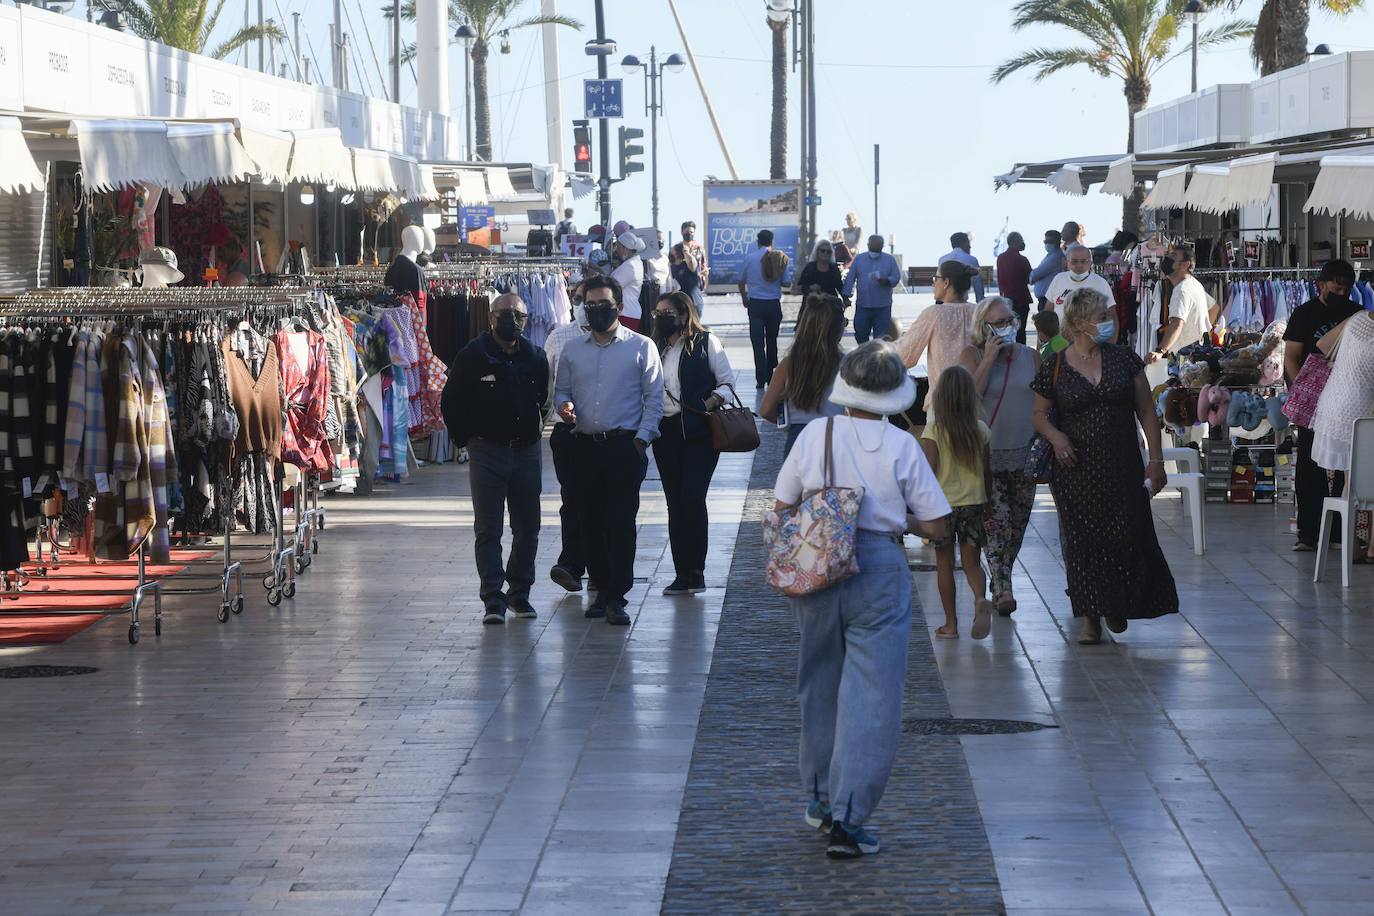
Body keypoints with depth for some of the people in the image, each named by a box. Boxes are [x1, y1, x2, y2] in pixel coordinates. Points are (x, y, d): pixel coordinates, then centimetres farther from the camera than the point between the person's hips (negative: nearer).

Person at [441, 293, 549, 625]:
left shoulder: (535, 357, 7)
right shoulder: (473, 356, -4)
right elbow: (452, 401, 1)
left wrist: (533, 431, 12)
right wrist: (466, 439, 0)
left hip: (527, 452, 4)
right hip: (487, 453, -4)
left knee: (528, 528, 8)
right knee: (488, 529, -4)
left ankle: (520, 592, 20)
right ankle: (493, 599, -5)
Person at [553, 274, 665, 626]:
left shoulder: (641, 347, 3)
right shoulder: (572, 350, 14)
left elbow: (654, 398, 1)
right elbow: (561, 390, 20)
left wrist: (641, 439, -8)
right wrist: (564, 406, -4)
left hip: (625, 447, -4)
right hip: (585, 447, 4)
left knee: (621, 521, -8)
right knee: (591, 522, 7)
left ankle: (617, 597, -7)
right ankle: (602, 588, 18)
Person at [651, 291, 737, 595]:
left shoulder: (706, 342, 1)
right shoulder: (657, 348, 15)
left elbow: (727, 381, 0)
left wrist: (712, 402, -16)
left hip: (699, 432, -5)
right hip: (665, 433, 5)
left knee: (692, 498, -14)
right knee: (675, 503, 6)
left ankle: (696, 572, -5)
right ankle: (682, 574, 10)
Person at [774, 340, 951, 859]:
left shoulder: (816, 435, -2)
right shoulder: (902, 447, -8)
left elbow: (783, 507, 4)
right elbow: (935, 526, -4)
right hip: (879, 569, -3)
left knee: (820, 685, 20)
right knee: (872, 696, -1)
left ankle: (821, 797, 32)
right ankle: (848, 817, -7)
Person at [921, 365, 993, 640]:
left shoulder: (934, 430, -11)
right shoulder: (980, 429, -1)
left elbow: (928, 470, -12)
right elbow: (986, 468, 6)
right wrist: (986, 499, 19)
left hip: (943, 502, -2)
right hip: (974, 502, 2)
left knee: (944, 564, 10)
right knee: (972, 562, 9)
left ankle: (951, 624, 12)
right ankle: (980, 599, -20)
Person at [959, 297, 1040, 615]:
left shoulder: (1031, 358, 8)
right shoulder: (972, 356, -1)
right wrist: (989, 358, -17)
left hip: (1024, 454, 4)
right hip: (987, 454, -4)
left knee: (1017, 523, 8)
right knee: (995, 522, -12)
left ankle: (999, 581, 23)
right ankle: (1002, 587, -16)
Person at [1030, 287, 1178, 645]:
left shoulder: (1123, 359, 4)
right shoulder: (1054, 368, -1)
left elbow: (1147, 411, 7)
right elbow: (1040, 414, 8)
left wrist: (1156, 459, 2)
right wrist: (1055, 436, -13)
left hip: (1123, 468, 1)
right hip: (1077, 471, -1)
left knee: (1126, 538, -2)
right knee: (1083, 543, -1)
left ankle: (1118, 607, 22)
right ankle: (1091, 620, 8)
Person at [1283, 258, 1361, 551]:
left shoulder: (1356, 313, 10)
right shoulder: (1305, 314, 1)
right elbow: (1291, 359, -3)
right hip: (1313, 402, -3)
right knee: (1309, 467, -2)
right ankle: (1309, 532, -1)